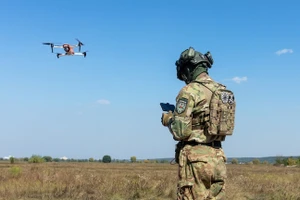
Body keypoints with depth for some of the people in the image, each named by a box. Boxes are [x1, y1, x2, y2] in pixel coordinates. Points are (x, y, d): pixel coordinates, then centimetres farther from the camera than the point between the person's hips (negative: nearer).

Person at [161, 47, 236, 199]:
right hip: (217, 157, 7)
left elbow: (180, 132, -15)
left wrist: (168, 119, 6)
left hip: (195, 158, -7)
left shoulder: (190, 91, -11)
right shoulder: (223, 91, 11)